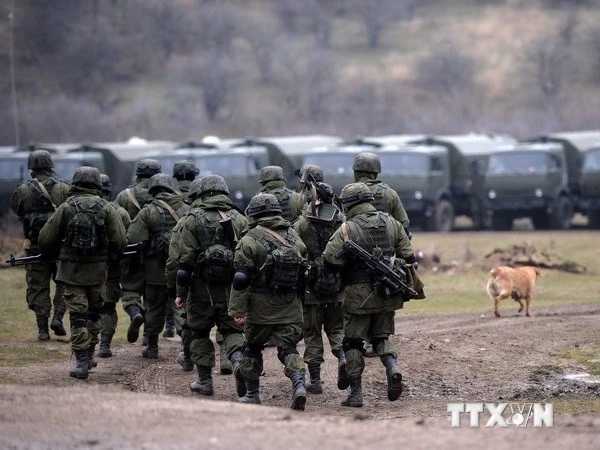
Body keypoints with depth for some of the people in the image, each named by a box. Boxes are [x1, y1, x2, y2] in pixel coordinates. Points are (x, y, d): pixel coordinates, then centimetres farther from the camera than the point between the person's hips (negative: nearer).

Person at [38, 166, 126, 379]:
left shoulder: (66, 208, -4)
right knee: (94, 313, 17)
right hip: (97, 270, 1)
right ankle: (89, 356, 24)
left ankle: (81, 361, -6)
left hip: (71, 269, -1)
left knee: (77, 315, 0)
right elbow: (119, 240, -5)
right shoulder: (106, 208, -2)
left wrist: (52, 255, 18)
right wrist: (110, 256, 14)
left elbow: (46, 238, -2)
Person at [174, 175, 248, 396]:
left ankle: (205, 381, 14)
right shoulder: (239, 219, 6)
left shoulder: (193, 220, -4)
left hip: (202, 286, -2)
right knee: (232, 331, 8)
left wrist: (181, 292, -2)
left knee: (199, 332, 11)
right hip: (232, 287, 3)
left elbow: (185, 260, -7)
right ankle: (239, 363, -20)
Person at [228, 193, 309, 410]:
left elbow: (241, 278, -12)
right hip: (291, 306, 4)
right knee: (288, 348, 3)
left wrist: (237, 309, -10)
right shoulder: (294, 237, 8)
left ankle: (252, 393, 21)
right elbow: (303, 268, 15)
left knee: (253, 347, 13)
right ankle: (298, 383, -21)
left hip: (261, 307, -4)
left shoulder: (250, 240, -9)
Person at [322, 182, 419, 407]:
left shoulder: (347, 229, -12)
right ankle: (392, 366, -8)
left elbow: (330, 262, -13)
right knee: (381, 336, 20)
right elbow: (409, 258, 7)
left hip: (359, 295, -4)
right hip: (387, 295, 4)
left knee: (353, 342, 8)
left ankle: (355, 393, 7)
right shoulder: (392, 224, 4)